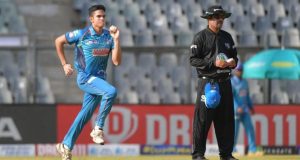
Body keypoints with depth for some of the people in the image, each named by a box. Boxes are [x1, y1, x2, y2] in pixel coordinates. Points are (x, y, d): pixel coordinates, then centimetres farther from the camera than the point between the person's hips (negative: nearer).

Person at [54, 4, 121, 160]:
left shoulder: (108, 36, 0)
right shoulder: (81, 34, -11)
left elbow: (117, 61, -7)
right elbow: (58, 41, 2)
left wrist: (116, 39, -15)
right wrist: (64, 64, 3)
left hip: (99, 78, 6)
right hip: (85, 77, -6)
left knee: (86, 114, 9)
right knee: (111, 91, -28)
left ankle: (66, 145, 23)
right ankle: (98, 129, -18)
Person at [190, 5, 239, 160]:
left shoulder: (227, 37, 15)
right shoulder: (200, 37, -4)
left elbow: (234, 56, 22)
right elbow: (193, 60, -9)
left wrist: (233, 62, -2)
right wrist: (213, 63, -18)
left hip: (225, 82, 6)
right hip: (207, 82, -6)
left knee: (226, 119, 7)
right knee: (202, 119, -7)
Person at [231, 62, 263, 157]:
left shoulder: (244, 82, 14)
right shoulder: (231, 82, -10)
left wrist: (251, 106, 19)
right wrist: (237, 108, -28)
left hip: (245, 110, 7)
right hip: (235, 110, -7)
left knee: (250, 128, -1)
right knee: (234, 130, -4)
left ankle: (252, 150, -2)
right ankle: (232, 150, 6)